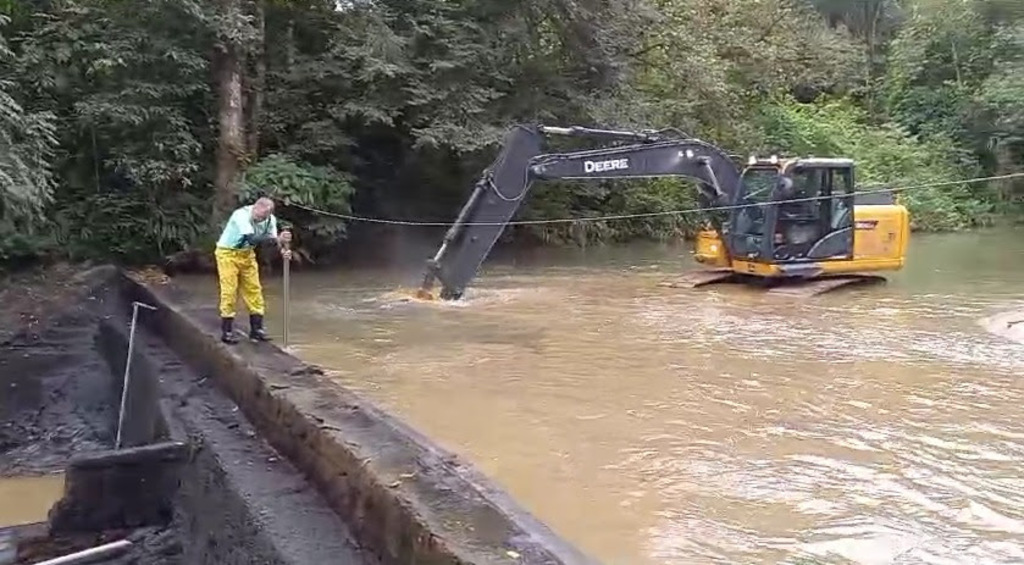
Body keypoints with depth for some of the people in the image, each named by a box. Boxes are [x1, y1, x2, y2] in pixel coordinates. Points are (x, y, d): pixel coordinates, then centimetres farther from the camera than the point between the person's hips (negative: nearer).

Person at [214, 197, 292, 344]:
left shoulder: (270, 219, -12)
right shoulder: (241, 215, -31)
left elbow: (273, 240, -16)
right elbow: (252, 239, -43)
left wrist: (283, 250, -39)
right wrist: (277, 238, -55)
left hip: (247, 254, 6)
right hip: (228, 254, -6)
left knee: (254, 289, 3)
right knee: (229, 291, -7)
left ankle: (256, 328, 11)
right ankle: (226, 332, 1)